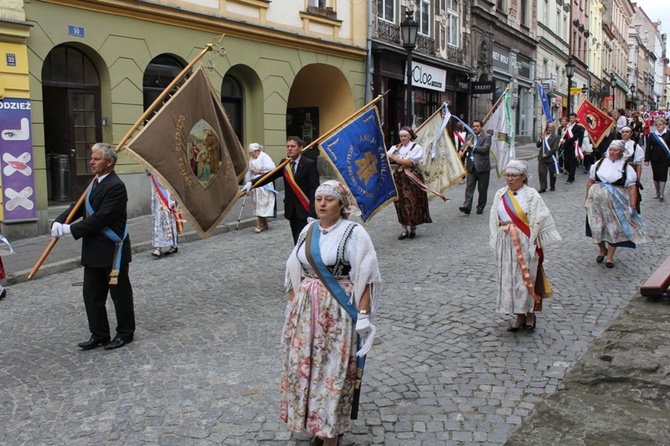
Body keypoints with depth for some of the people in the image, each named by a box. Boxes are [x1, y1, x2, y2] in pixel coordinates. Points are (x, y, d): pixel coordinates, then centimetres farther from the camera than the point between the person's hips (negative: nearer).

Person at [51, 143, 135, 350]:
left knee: (120, 293, 6)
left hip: (113, 251, -9)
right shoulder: (94, 183, 12)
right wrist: (59, 221, -7)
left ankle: (125, 333, 20)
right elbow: (79, 207, 11)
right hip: (93, 251, 9)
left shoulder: (115, 186, -17)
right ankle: (99, 334, 25)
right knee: (92, 294, 13)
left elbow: (101, 218, -23)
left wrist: (71, 230, -20)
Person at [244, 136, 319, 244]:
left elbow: (314, 189, -13)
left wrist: (312, 213, -20)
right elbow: (270, 176, -1)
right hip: (291, 210, 6)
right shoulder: (285, 164, 8)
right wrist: (252, 183, -18)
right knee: (297, 241, 12)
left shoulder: (309, 164, -9)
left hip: (305, 210, -6)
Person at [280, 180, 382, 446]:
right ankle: (311, 420, 31)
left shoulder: (353, 233, -10)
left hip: (338, 312, -5)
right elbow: (295, 273, 14)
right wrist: (292, 305, 12)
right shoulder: (308, 231, 7)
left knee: (333, 370, 2)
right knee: (303, 365, 11)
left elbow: (365, 278, -11)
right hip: (306, 310, 6)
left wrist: (363, 314, -15)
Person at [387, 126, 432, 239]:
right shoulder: (396, 147, 11)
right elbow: (388, 159, 1)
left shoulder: (416, 147, -3)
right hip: (399, 178, 4)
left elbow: (410, 162, -15)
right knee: (400, 203, 2)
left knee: (412, 203, -1)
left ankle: (413, 228, 14)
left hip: (411, 178, -4)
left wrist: (394, 158, -16)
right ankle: (404, 230, 9)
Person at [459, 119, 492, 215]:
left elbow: (484, 149, -17)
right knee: (469, 187, -5)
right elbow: (465, 148, 18)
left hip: (482, 167, -4)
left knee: (482, 189, 5)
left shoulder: (487, 137, -3)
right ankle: (467, 207, -11)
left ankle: (480, 207, 16)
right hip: (471, 166, 4)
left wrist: (472, 146, -12)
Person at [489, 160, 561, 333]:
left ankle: (530, 314, 19)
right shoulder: (500, 194, 6)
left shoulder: (531, 195, -6)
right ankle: (519, 316, 18)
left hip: (525, 243, -4)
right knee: (509, 278, 6)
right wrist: (497, 241, 3)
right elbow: (494, 220, 9)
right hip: (505, 243, 4)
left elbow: (539, 219, -8)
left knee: (527, 277, 0)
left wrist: (532, 242, -11)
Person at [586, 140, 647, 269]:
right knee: (596, 226, 4)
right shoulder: (599, 163, 4)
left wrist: (632, 206, -12)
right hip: (597, 201, 2)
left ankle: (610, 256, 20)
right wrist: (587, 198, 4)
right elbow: (590, 181, 8)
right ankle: (602, 249, 30)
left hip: (616, 203, -2)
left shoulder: (626, 167, -3)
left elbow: (632, 188, -6)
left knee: (614, 228, 4)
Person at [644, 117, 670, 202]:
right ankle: (657, 192, 20)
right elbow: (648, 147, 2)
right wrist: (646, 159, -2)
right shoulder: (652, 135, 2)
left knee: (663, 175, -3)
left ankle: (662, 193, 2)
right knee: (655, 175, 8)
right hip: (654, 159, 2)